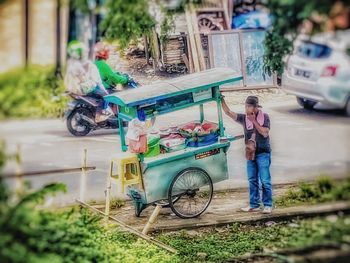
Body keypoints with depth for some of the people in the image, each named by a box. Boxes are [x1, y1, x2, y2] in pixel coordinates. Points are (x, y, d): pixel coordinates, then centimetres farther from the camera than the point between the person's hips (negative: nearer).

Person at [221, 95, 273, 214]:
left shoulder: (264, 117, -4)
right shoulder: (244, 118, 4)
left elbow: (265, 133, -14)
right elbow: (228, 112, -3)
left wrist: (254, 121, -16)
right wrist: (222, 101, -14)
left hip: (263, 153, -4)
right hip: (250, 153, 4)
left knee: (265, 180, -5)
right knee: (252, 180, 9)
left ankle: (268, 205, 2)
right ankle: (254, 204, 16)